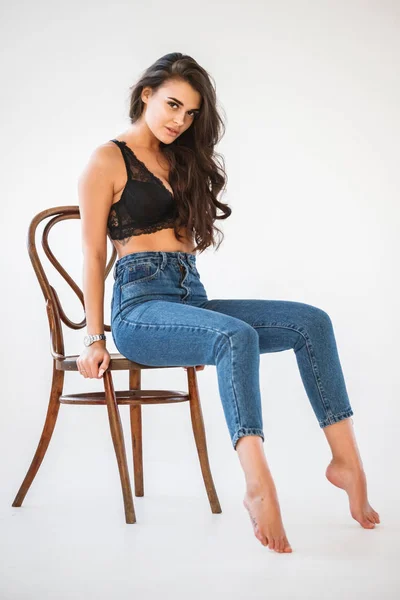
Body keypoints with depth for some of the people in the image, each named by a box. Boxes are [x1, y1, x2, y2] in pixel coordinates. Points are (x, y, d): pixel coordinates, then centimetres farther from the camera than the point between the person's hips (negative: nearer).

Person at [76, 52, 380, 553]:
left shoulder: (181, 161, 23)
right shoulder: (109, 160, 2)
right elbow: (93, 254, -2)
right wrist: (94, 339, -7)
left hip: (192, 300, 7)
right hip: (141, 305, -7)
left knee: (311, 321, -13)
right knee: (236, 337, -37)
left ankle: (346, 460, -18)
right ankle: (258, 488, -47)